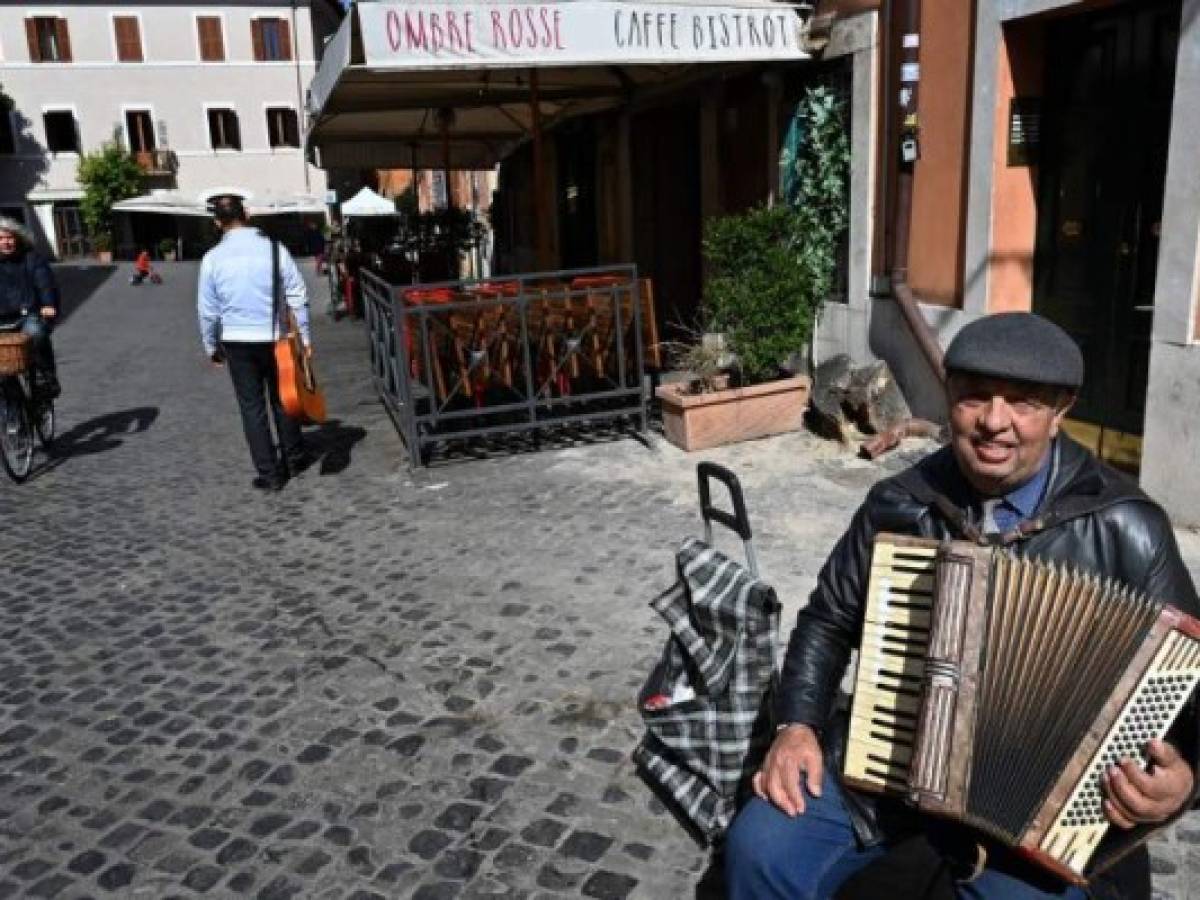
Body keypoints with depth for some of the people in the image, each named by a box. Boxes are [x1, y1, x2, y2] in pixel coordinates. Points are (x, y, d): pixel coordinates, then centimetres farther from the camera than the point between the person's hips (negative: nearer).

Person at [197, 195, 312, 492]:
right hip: (275, 337, 1)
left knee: (252, 406, 8)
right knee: (281, 399, 19)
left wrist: (211, 346, 12)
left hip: (237, 341, -1)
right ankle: (294, 457, 33)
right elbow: (297, 297, -6)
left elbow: (208, 310, -1)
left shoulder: (213, 259, -6)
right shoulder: (273, 249, -7)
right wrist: (304, 336, 2)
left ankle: (269, 473, 11)